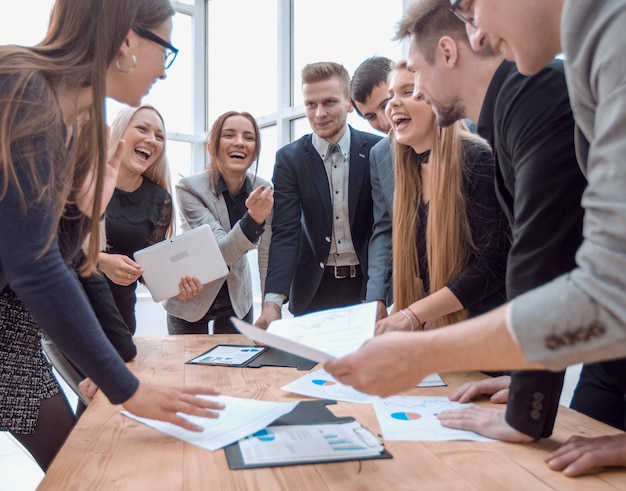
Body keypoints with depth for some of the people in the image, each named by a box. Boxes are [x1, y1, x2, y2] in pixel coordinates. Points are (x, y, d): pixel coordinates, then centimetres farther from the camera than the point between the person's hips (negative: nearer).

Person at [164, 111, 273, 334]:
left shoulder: (265, 191, -11)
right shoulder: (190, 188, -20)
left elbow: (268, 256, -6)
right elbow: (218, 253, -27)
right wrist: (253, 218, -44)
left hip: (237, 298, 3)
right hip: (190, 297, -2)